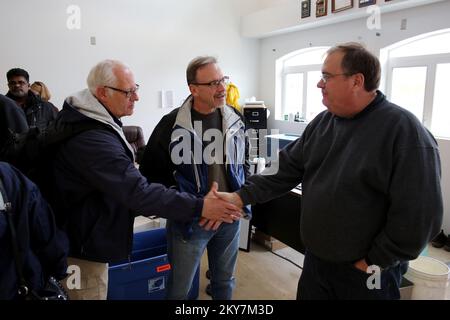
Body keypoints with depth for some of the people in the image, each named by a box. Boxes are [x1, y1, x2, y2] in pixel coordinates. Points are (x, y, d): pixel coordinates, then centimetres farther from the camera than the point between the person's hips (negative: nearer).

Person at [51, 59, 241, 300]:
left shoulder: (86, 119, 2)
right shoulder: (91, 139, -33)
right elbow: (138, 192, -37)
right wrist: (199, 207, -34)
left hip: (86, 231, 10)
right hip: (83, 244, -10)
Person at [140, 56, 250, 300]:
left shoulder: (235, 120, -1)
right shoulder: (173, 125, -14)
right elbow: (152, 174, -9)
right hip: (189, 220, -3)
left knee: (225, 281, 22)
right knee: (179, 288, 13)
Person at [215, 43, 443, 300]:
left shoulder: (404, 131, -19)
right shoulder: (322, 123, 3)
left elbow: (420, 214, -20)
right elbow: (286, 168, 4)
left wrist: (375, 263, -15)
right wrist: (242, 197, -6)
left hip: (367, 273, -6)